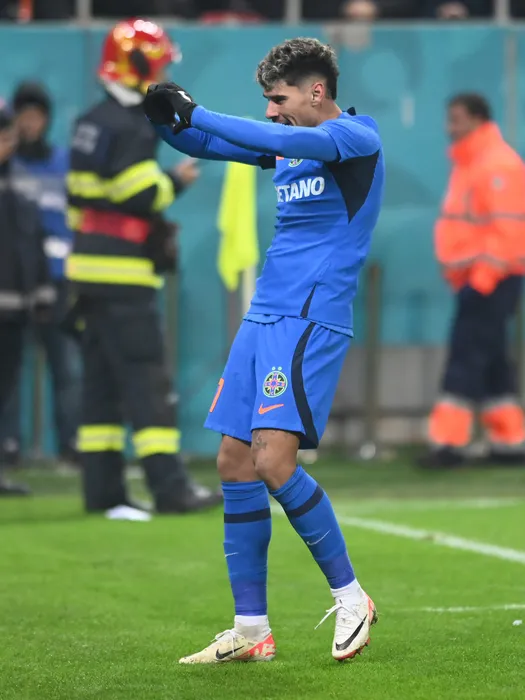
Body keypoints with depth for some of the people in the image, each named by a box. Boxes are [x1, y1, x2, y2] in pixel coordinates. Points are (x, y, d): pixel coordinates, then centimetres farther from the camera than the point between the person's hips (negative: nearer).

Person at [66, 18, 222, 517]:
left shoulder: (91, 123, 15)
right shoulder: (129, 128, -14)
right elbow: (138, 196, -19)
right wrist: (177, 181, -3)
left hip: (90, 269, 9)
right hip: (124, 275, -9)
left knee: (102, 380, 9)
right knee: (146, 381, -9)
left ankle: (102, 488, 9)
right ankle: (169, 487, -10)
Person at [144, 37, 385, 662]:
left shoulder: (357, 137, -8)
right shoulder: (286, 141, 16)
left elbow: (283, 142, -25)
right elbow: (201, 142, 17)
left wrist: (194, 112, -23)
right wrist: (161, 112, -4)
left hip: (312, 321, -8)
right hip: (263, 317, 8)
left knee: (274, 462, -18)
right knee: (236, 463, 3)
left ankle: (350, 597, -3)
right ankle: (251, 630, 8)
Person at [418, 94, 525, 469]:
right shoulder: (467, 164, 17)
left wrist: (483, 276, -22)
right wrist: (457, 269, 17)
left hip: (491, 279, -10)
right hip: (474, 279, 10)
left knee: (467, 356, -11)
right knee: (493, 361, 12)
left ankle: (450, 442, -12)